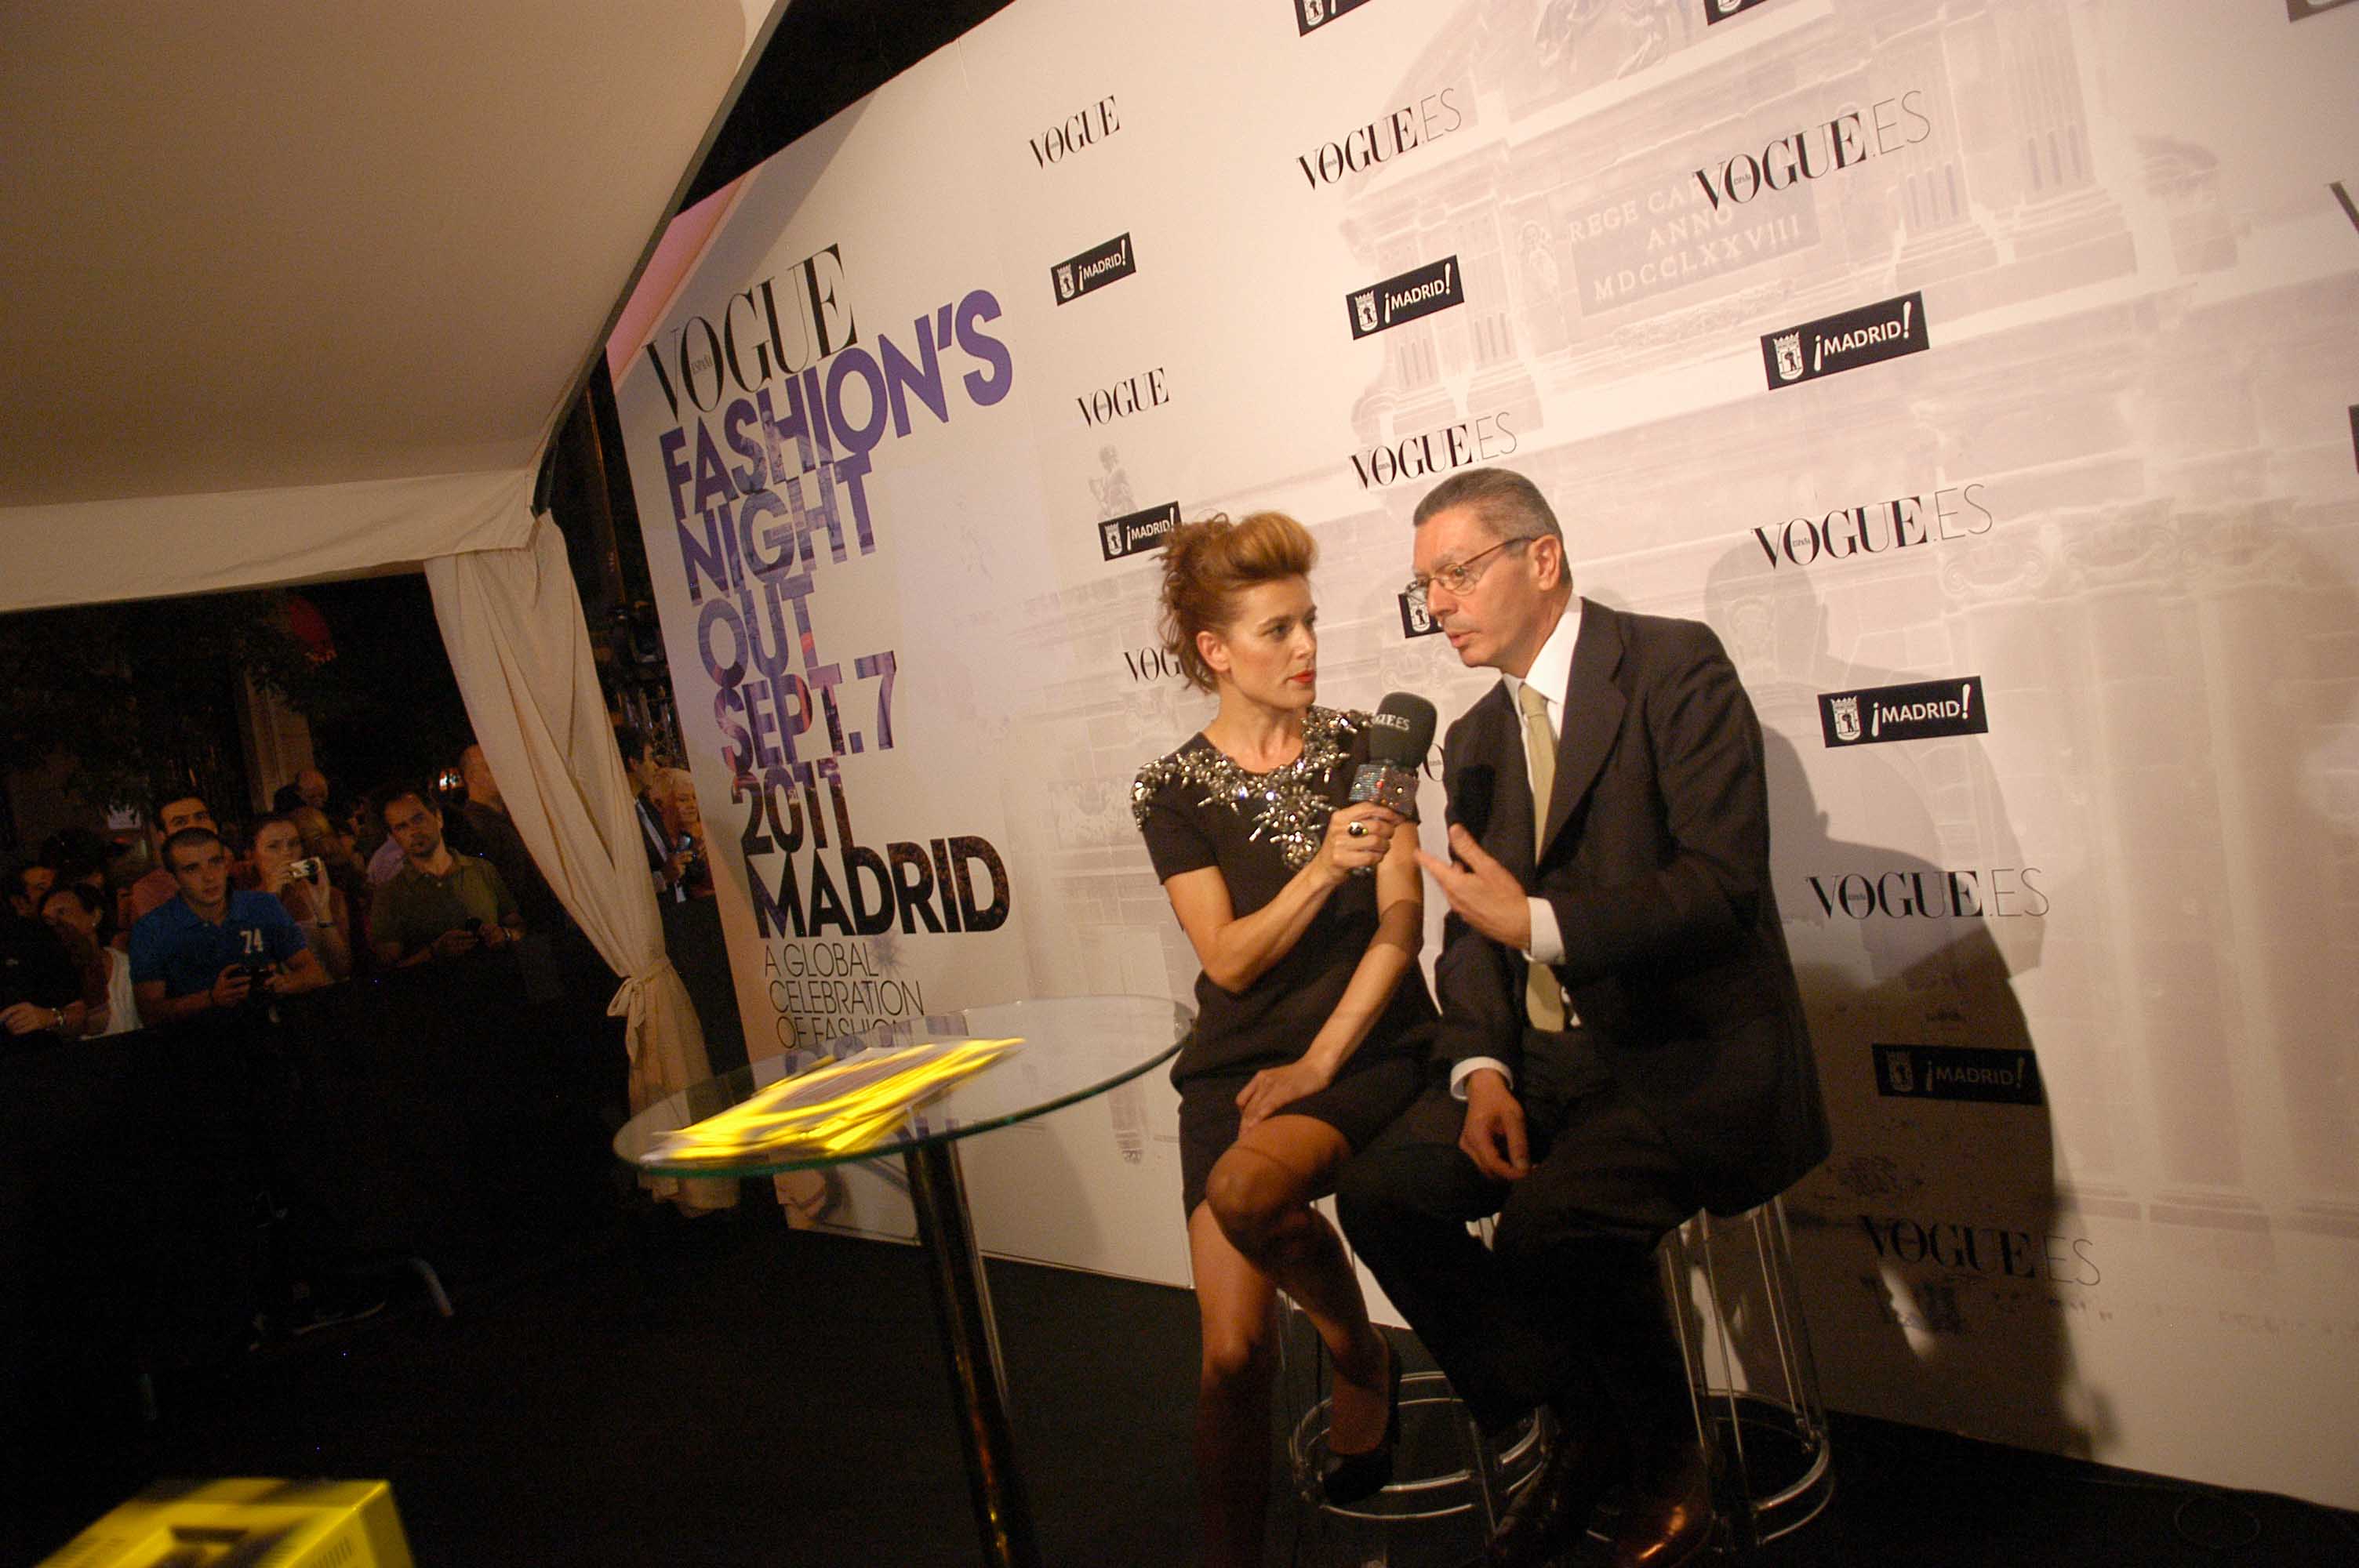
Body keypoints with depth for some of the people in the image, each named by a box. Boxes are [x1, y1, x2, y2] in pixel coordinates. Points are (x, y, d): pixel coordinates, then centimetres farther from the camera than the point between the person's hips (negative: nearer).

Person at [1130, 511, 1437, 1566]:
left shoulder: (1358, 748, 1)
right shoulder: (1173, 792, 0)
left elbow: (1401, 924, -3)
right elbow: (1229, 960, -7)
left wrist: (1321, 1060, -11)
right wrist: (1324, 866, -23)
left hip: (1367, 1046, -1)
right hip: (1237, 1062, 1)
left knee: (1246, 1189, -30)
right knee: (1232, 1350, -9)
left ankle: (1360, 1355, -1)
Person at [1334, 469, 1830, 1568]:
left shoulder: (1675, 666, -8)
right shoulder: (1476, 738, 14)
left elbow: (1722, 881, -18)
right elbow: (1475, 927, 12)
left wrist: (1540, 924, -22)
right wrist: (1481, 1069, -6)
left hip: (1694, 1049, -7)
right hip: (1549, 1056, 7)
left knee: (1552, 1220, -30)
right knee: (1380, 1190, -12)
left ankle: (1668, 1462, 2)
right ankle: (1586, 1431, 8)